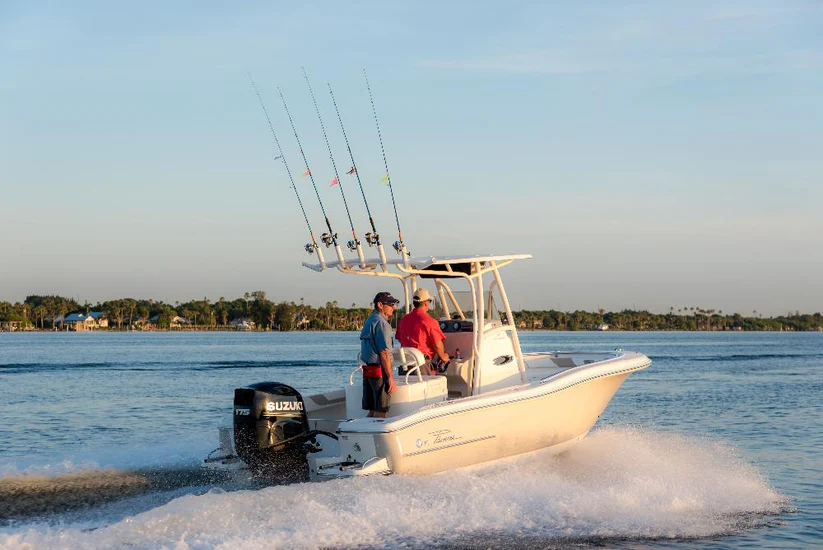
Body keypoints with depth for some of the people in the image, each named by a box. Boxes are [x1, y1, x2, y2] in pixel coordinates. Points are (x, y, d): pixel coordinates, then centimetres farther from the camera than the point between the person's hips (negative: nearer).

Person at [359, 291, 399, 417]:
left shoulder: (368, 322, 18)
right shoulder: (381, 323, -13)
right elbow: (384, 353, -18)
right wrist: (391, 378, -17)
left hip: (367, 370, 10)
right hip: (379, 371, -10)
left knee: (372, 411, 12)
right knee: (380, 412, -8)